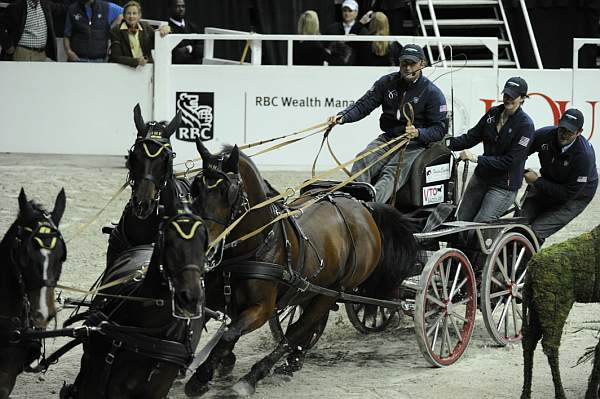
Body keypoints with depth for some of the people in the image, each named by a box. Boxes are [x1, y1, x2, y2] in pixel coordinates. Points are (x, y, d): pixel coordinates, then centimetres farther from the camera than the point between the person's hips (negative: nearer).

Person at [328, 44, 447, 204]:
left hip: (415, 144, -5)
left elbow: (439, 129, -6)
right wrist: (343, 117, -16)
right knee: (362, 163, -24)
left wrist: (418, 133, -27)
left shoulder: (433, 93, -3)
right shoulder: (387, 82, 9)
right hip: (388, 138, 5)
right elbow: (364, 104, 4)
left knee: (392, 172, -31)